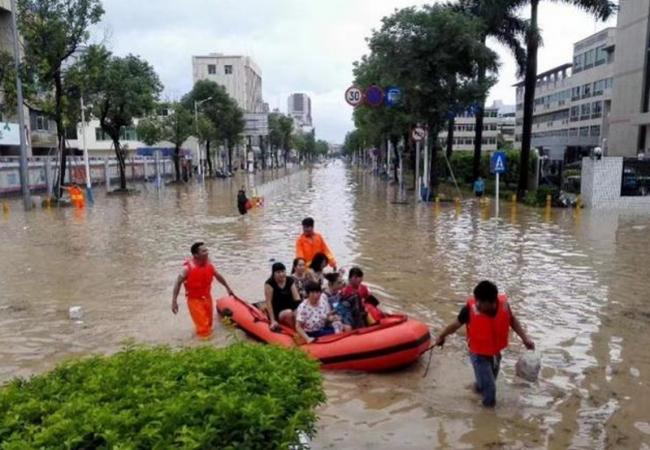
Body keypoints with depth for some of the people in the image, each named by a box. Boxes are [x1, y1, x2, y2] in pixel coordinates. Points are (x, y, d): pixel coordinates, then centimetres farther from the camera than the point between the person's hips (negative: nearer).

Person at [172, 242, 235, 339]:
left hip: (207, 298, 6)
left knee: (209, 323, 20)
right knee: (202, 326, -3)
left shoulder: (209, 264, -7)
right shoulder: (188, 268, -23)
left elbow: (218, 276, 9)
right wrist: (174, 301, -21)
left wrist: (228, 288, 19)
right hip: (194, 300, -6)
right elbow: (178, 283, -17)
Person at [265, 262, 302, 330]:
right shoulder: (270, 283, -11)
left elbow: (297, 298, -2)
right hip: (277, 312, -4)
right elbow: (268, 302, -13)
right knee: (288, 313, -35)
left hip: (290, 308, 4)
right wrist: (273, 321, -17)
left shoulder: (290, 281, 3)